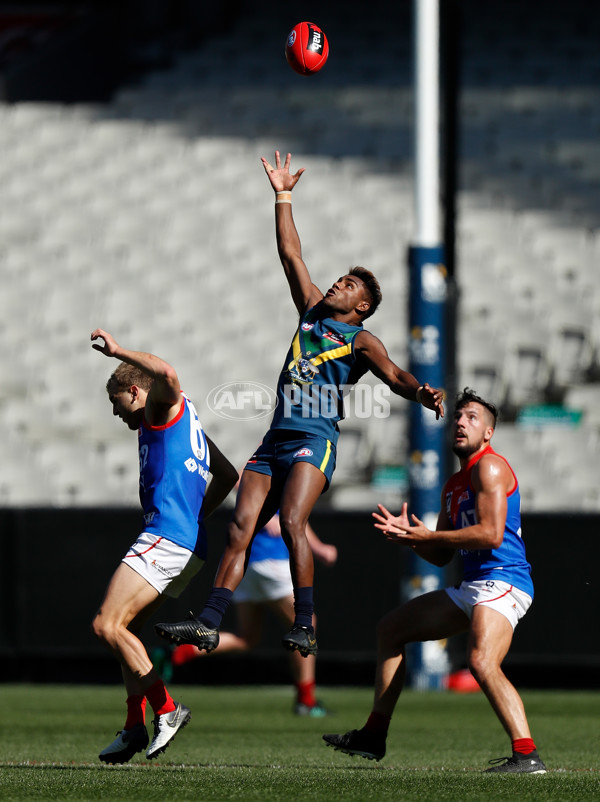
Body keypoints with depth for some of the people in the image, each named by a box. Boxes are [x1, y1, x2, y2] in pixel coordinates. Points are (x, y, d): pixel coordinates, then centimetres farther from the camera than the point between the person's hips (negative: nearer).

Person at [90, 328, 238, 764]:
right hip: (190, 542, 11)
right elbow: (228, 475, 35)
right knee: (124, 628, 16)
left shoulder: (166, 408, 0)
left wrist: (118, 351, -16)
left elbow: (167, 375, -25)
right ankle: (135, 728, 13)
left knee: (107, 625, -15)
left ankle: (167, 708, -15)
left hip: (166, 537, -11)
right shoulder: (187, 425, 28)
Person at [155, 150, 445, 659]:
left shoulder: (361, 341, 4)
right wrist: (283, 197, 26)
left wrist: (422, 394, -34)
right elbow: (291, 255, 25)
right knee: (241, 527, -5)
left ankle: (305, 625, -25)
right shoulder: (311, 311, 21)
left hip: (315, 440, -6)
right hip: (276, 440, 6)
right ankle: (209, 624, -11)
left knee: (292, 522, -25)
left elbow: (393, 375, -12)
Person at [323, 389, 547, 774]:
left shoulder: (489, 467, -9)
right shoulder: (454, 485, 21)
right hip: (473, 587, 11)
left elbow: (492, 534, -21)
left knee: (483, 663, -34)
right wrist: (409, 536, 6)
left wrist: (428, 535, -15)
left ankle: (527, 755, -36)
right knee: (391, 628, 20)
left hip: (502, 582, -11)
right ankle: (374, 736, 24)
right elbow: (441, 555, 24)